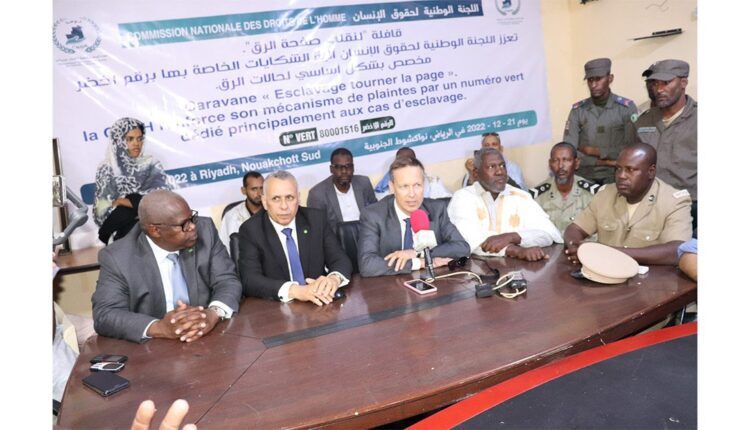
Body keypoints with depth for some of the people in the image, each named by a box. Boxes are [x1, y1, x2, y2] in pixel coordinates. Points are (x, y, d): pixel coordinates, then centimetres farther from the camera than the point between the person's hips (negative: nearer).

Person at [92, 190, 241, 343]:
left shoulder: (205, 230, -6)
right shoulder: (117, 258, -11)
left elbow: (228, 281, -5)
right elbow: (105, 316, -13)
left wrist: (214, 313, -26)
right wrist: (159, 327, -29)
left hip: (209, 339, 0)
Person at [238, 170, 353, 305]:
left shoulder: (316, 219, 0)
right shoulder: (251, 230, -7)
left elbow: (341, 260, -2)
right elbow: (250, 280, -17)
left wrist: (334, 278, -25)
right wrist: (294, 290, -32)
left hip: (318, 304, 2)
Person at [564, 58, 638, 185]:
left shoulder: (627, 107, 0)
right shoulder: (577, 110, 4)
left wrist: (595, 151, -8)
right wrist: (601, 161, -12)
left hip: (616, 179, -1)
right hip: (584, 179, 1)